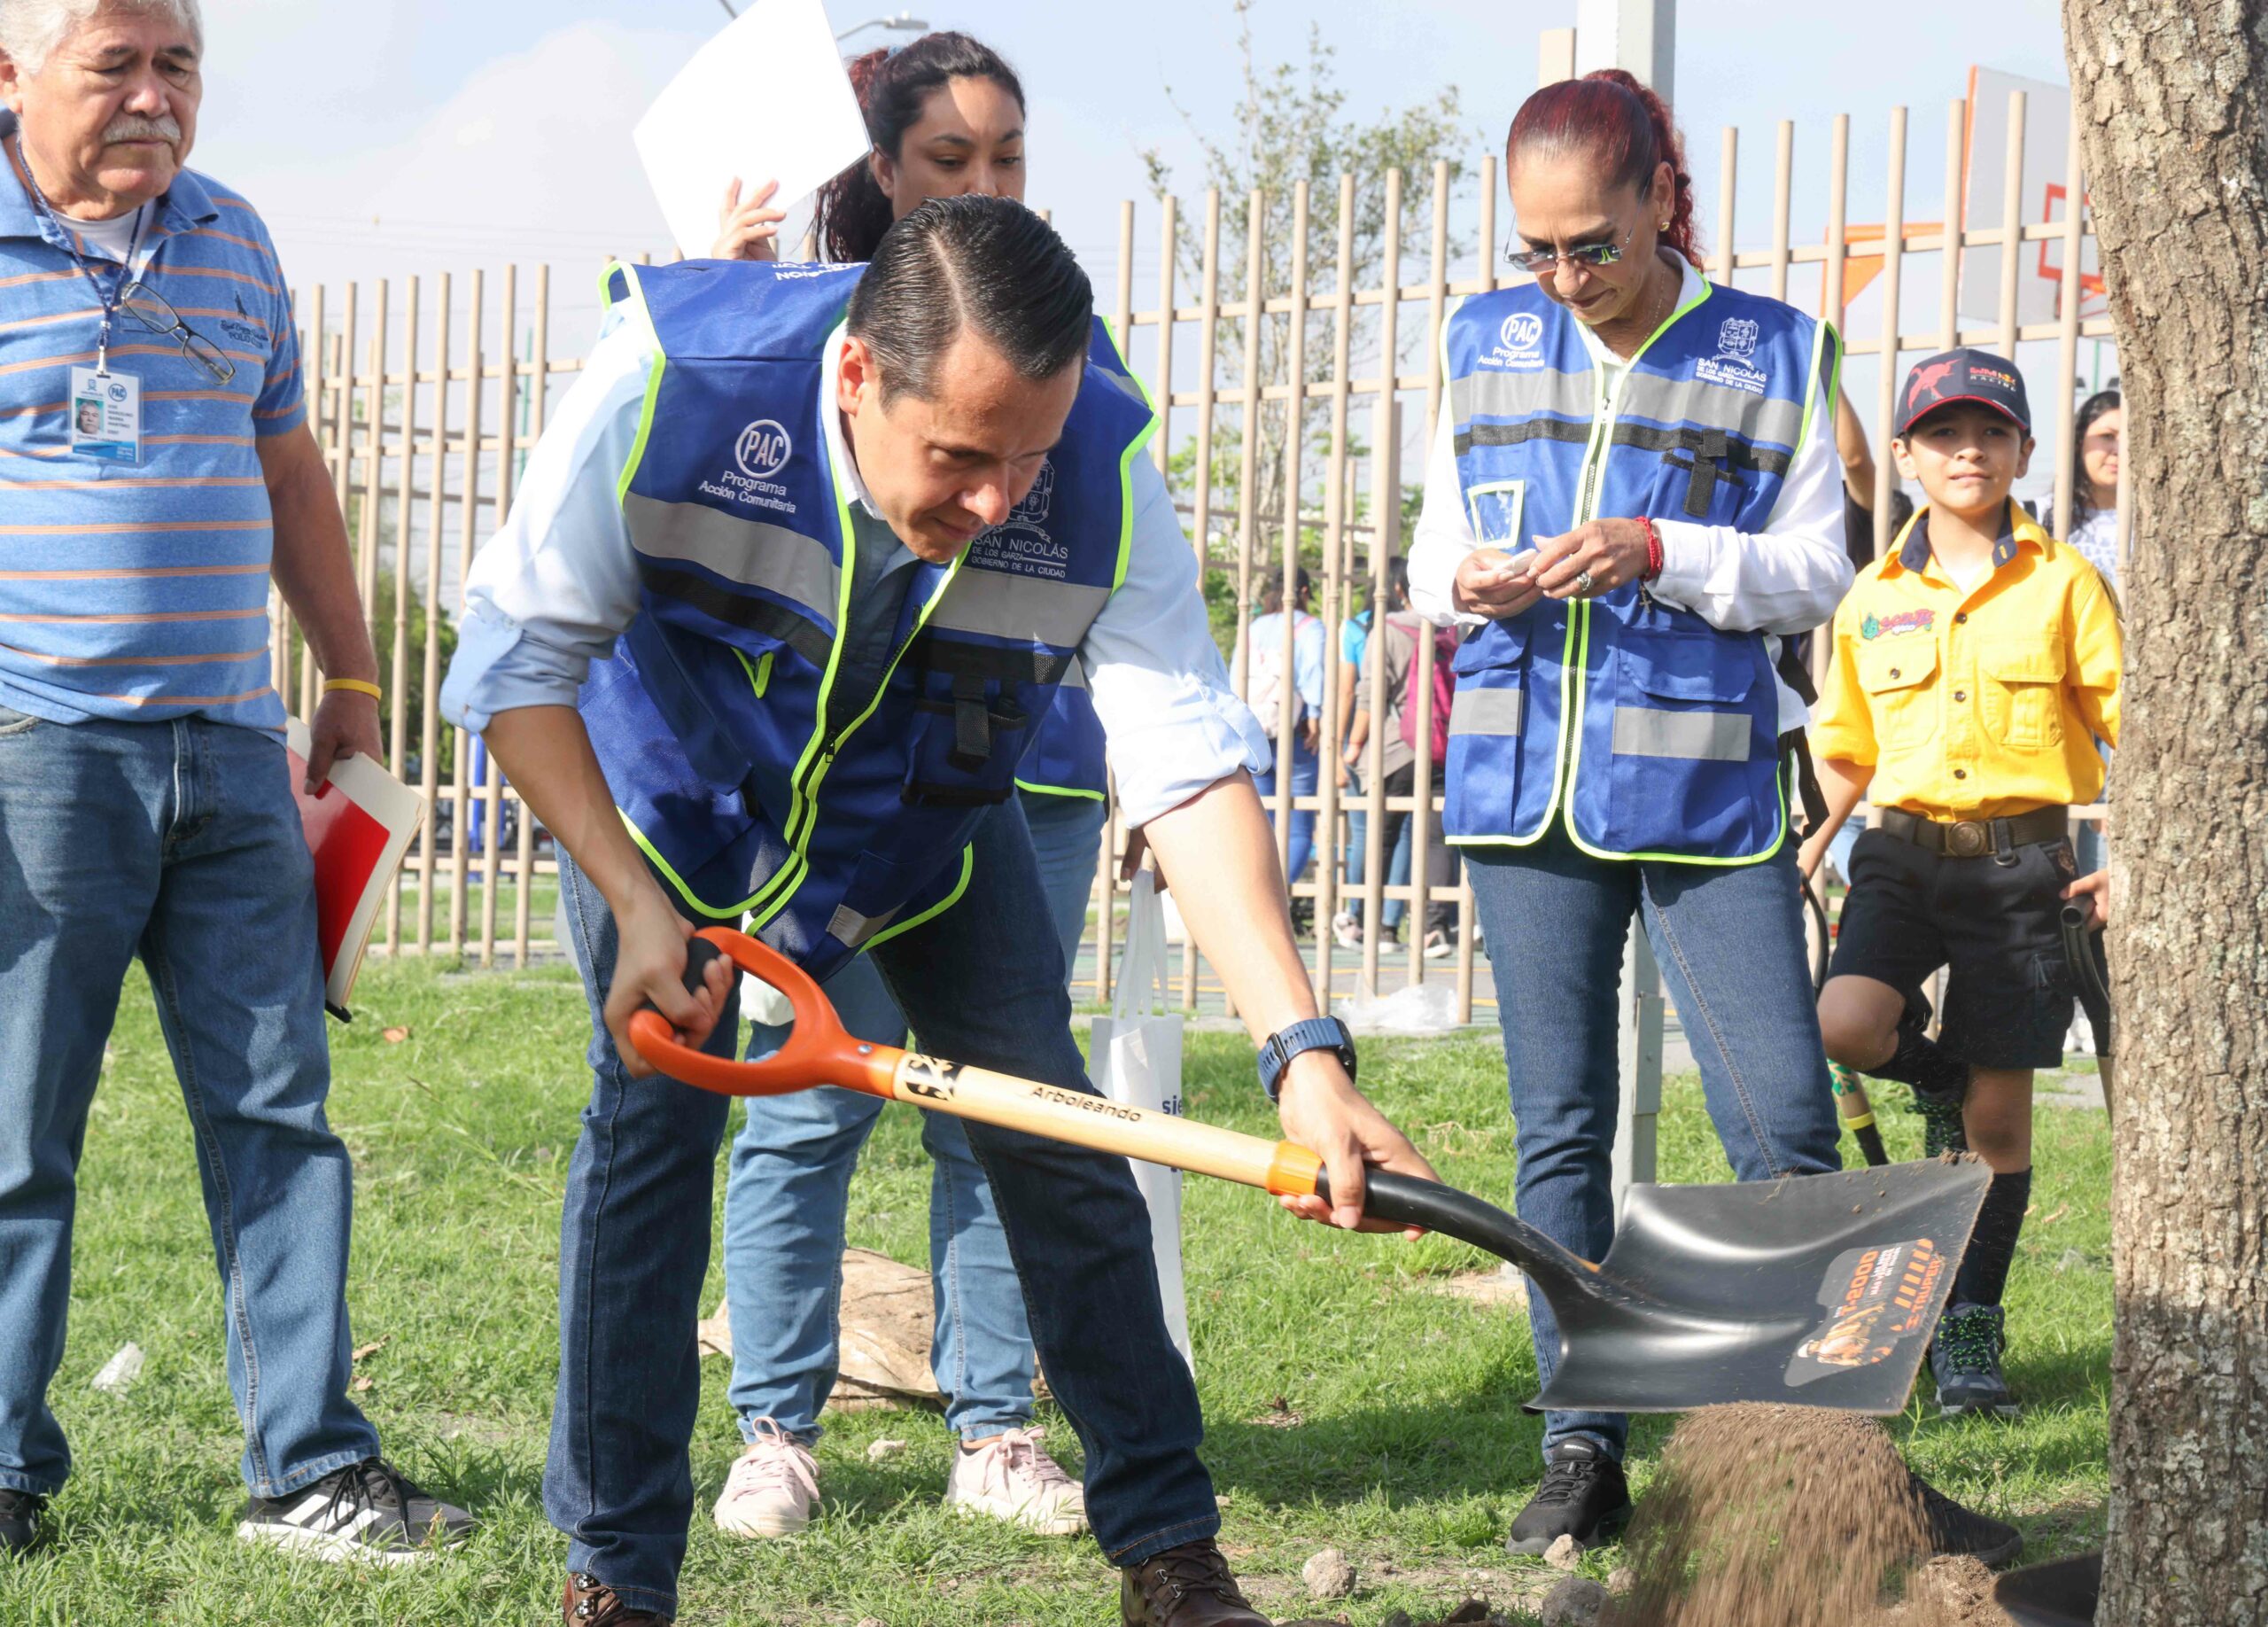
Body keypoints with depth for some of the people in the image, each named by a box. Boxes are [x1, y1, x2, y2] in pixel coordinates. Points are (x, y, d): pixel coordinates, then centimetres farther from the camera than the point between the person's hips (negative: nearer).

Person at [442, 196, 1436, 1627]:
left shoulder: (1102, 470, -34)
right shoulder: (668, 382, -38)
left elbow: (1191, 768, -35)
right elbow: (519, 663, -25)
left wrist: (1304, 1048, -45)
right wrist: (638, 908, -31)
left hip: (930, 824, 2)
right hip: (674, 796, -1)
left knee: (1054, 1136, -3)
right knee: (652, 1125, -10)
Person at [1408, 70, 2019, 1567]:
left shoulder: (1776, 355, 1)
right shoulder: (1486, 343, 10)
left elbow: (1818, 573, -1)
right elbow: (1433, 554, 15)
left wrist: (1660, 554, -16)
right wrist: (1466, 584, -8)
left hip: (1707, 788, -2)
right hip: (1527, 783, 3)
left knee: (1788, 1125, -7)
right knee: (1561, 1131, 6)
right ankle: (1584, 1453, 13)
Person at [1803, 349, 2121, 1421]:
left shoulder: (2064, 583, 0)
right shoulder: (1874, 598, 7)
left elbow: (2127, 725, 1)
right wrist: (1811, 844, 10)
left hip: (2022, 859, -2)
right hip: (1905, 849, 2)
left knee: (2000, 1112, 0)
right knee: (1845, 1025, -25)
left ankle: (1969, 1331, 14)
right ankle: (1942, 1080, 11)